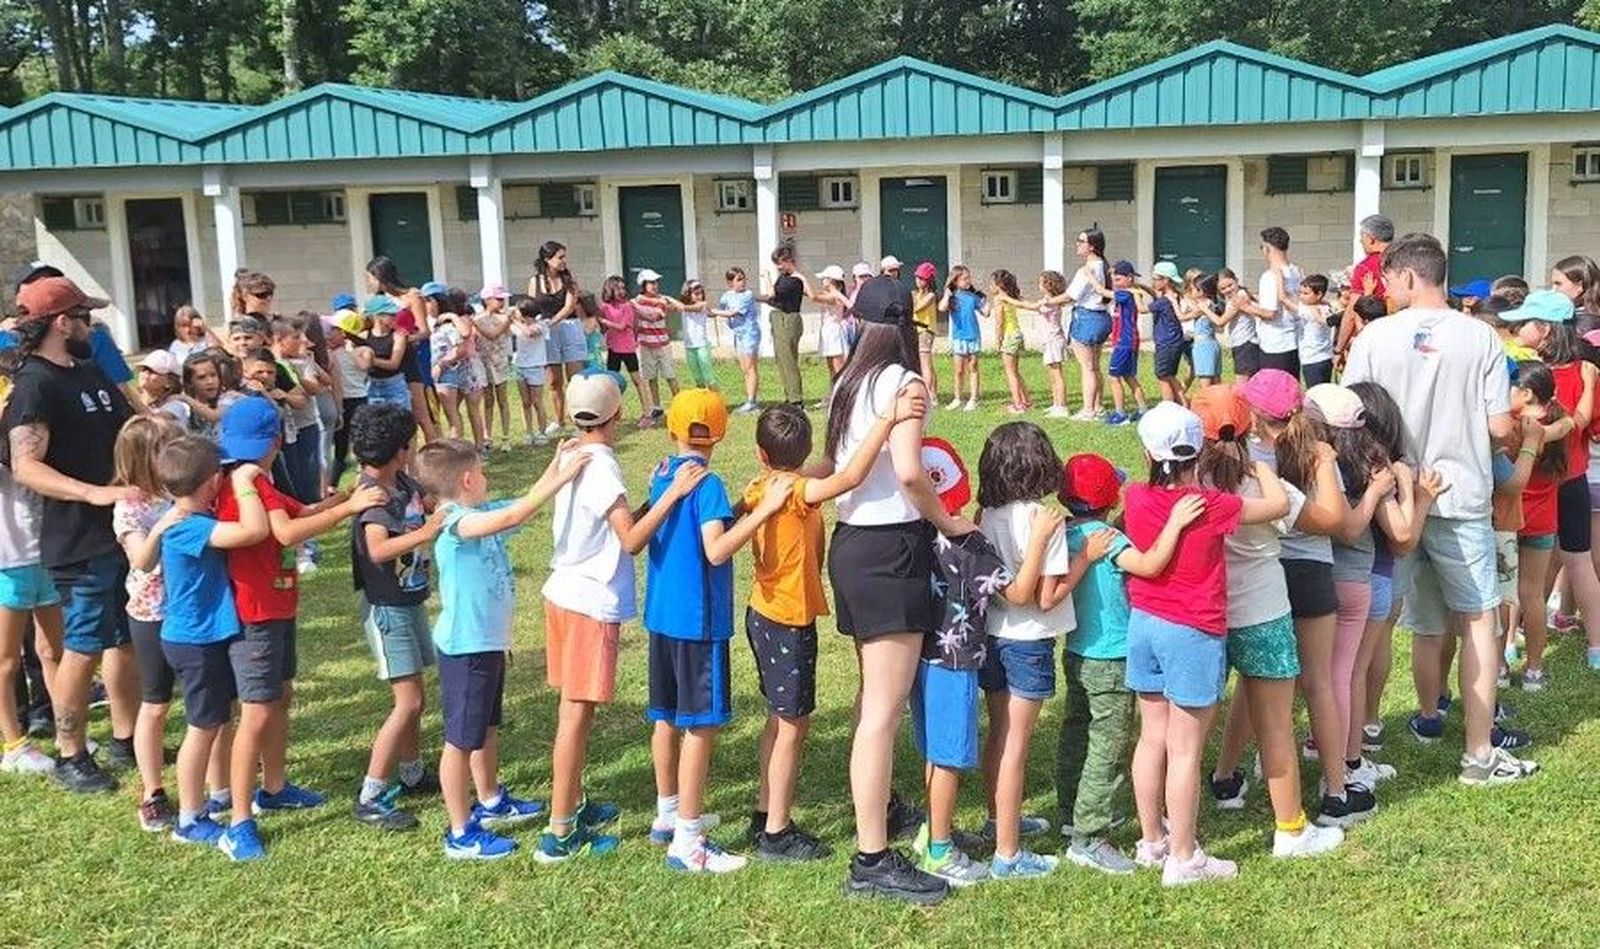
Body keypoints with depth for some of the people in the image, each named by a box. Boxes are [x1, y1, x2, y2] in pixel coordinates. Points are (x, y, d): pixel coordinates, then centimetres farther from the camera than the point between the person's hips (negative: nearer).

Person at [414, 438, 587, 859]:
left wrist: (554, 469, -2)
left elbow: (524, 503, 13)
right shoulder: (456, 523, -24)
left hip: (490, 642, 10)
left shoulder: (481, 512, 4)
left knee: (486, 727, 26)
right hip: (465, 647, -10)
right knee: (461, 739, 2)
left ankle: (491, 803, 45)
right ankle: (461, 835, 12)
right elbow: (514, 516, -38)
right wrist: (560, 479, -35)